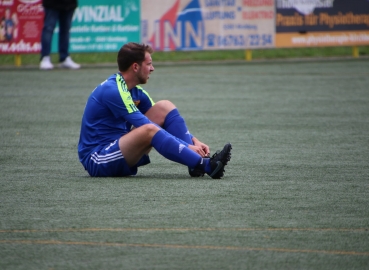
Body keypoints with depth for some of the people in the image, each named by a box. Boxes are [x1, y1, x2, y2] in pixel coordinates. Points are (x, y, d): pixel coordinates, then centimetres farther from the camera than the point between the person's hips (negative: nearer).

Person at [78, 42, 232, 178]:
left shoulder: (136, 92, 10)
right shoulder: (112, 91, -19)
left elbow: (164, 117, 17)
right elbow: (147, 128, -23)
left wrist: (193, 141, 1)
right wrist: (187, 146, -22)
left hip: (122, 153, 9)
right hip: (96, 160, -9)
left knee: (165, 107, 0)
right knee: (149, 131, -35)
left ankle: (198, 161, -15)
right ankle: (206, 166, -37)